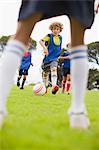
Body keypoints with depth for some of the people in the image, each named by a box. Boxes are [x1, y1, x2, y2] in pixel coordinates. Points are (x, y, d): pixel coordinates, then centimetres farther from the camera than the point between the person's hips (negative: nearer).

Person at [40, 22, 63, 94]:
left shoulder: (60, 38, 8)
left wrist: (59, 55, 25)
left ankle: (54, 86, -38)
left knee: (54, 69, -22)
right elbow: (41, 41, -23)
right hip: (48, 57, -2)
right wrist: (45, 48, -38)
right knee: (45, 72, 8)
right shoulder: (49, 36, -7)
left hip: (55, 58, 2)